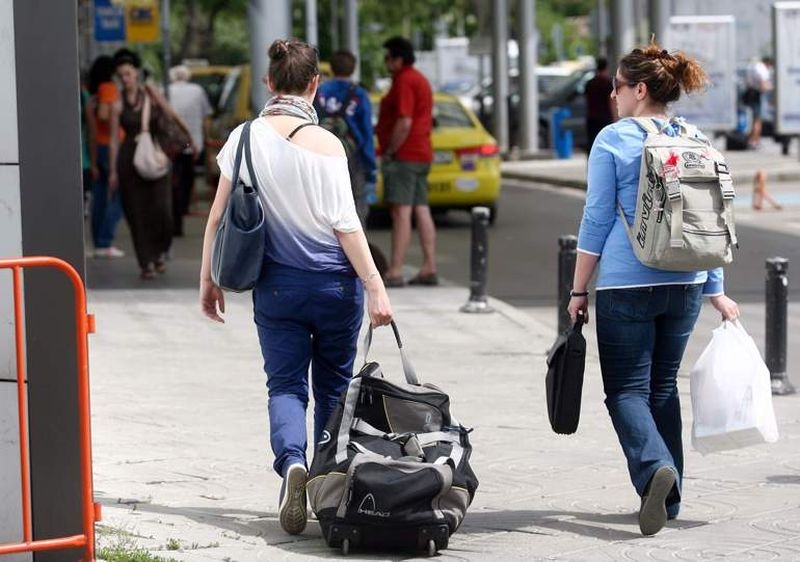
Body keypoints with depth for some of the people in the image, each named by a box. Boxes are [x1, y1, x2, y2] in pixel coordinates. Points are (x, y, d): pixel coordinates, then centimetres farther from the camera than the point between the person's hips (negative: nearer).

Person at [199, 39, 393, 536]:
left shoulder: (246, 137, -2)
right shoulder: (326, 145, -10)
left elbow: (219, 215, 1)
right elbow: (346, 224, -13)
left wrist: (208, 279, 11)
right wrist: (376, 287, -10)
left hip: (275, 285, 1)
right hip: (335, 284, -1)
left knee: (285, 384, 5)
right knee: (333, 387, 13)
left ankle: (293, 462, -23)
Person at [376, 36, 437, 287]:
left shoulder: (404, 81, -13)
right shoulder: (419, 79, 19)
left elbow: (404, 123, -21)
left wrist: (389, 152, -16)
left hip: (403, 155, -10)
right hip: (421, 154, 10)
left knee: (401, 212, -12)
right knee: (421, 210, 8)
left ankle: (395, 272, -16)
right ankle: (429, 269, 7)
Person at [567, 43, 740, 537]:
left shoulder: (614, 140, -7)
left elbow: (597, 219, -6)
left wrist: (579, 289, 0)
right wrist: (717, 292, 17)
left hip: (627, 283, -5)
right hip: (685, 284, 5)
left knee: (627, 389, 0)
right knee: (663, 385, 16)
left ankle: (655, 469, -26)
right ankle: (669, 497, 16)